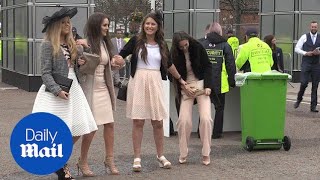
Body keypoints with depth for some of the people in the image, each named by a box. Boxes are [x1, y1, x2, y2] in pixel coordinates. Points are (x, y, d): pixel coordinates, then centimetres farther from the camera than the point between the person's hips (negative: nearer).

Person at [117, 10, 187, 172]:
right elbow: (121, 55, 4)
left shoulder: (162, 44, 10)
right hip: (138, 82, -3)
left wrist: (180, 79, 30)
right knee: (138, 121, -1)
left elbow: (169, 64, 23)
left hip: (155, 83, 3)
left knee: (158, 122, 5)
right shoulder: (136, 40, 1)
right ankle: (137, 158, 5)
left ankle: (160, 156, 19)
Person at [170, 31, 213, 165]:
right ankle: (183, 154, 3)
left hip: (201, 85, 0)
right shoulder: (174, 54, -5)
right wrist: (184, 87, -15)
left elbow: (207, 66, -2)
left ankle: (206, 154, -3)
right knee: (184, 120, -11)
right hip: (186, 88, 1)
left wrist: (208, 86, -11)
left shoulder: (197, 47, -6)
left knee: (205, 118, -13)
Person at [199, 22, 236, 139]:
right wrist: (232, 81, 6)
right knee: (219, 107, 9)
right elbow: (231, 65, -1)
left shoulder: (202, 45, 3)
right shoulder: (225, 46, -1)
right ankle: (216, 133, 10)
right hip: (220, 83, -2)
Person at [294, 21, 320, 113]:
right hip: (306, 63, -2)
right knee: (304, 83, -10)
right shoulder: (304, 37, 2)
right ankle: (299, 99, 17)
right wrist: (306, 53, -11)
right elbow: (297, 49, 2)